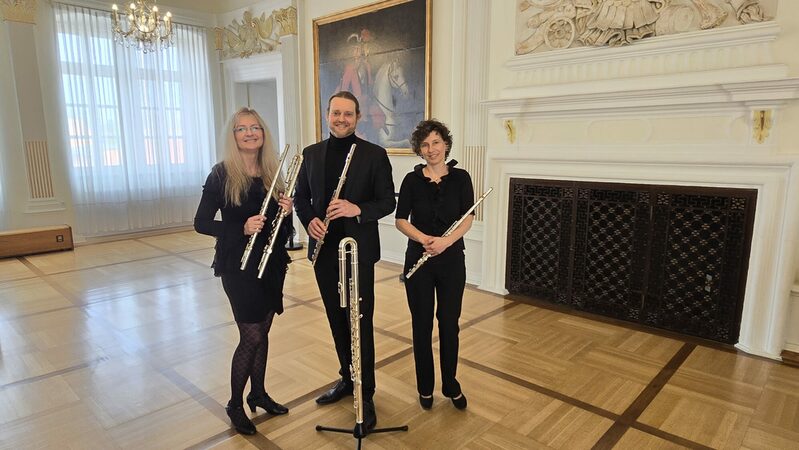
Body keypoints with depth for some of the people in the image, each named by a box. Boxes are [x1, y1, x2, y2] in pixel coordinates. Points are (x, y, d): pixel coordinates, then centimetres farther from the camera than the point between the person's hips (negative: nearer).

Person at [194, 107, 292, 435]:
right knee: (251, 336, -2)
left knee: (262, 332, 15)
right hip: (239, 265, -5)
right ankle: (235, 404, 20)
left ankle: (258, 393, 34)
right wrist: (241, 228, -23)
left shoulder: (272, 172, 5)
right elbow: (201, 223, -9)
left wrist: (287, 210, -10)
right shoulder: (222, 174, -9)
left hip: (271, 263, 5)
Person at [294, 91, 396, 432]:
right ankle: (347, 378, 35)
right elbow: (300, 197, 11)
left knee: (360, 322, 1)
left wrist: (357, 209, -23)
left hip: (359, 250, -4)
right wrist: (309, 220, -9)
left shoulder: (375, 154, -4)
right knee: (337, 319, 16)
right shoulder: (311, 154, 8)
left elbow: (388, 201, -5)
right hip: (324, 250, 4)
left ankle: (366, 394, 16)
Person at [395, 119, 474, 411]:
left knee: (449, 323, 9)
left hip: (452, 259, 0)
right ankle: (425, 387, 26)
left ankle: (451, 385, 29)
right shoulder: (412, 180, 0)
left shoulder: (460, 177, 0)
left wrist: (446, 241, -22)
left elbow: (468, 218, -6)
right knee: (422, 324, 8)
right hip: (418, 259, 0)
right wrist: (424, 239, -20)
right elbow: (400, 220, -3)